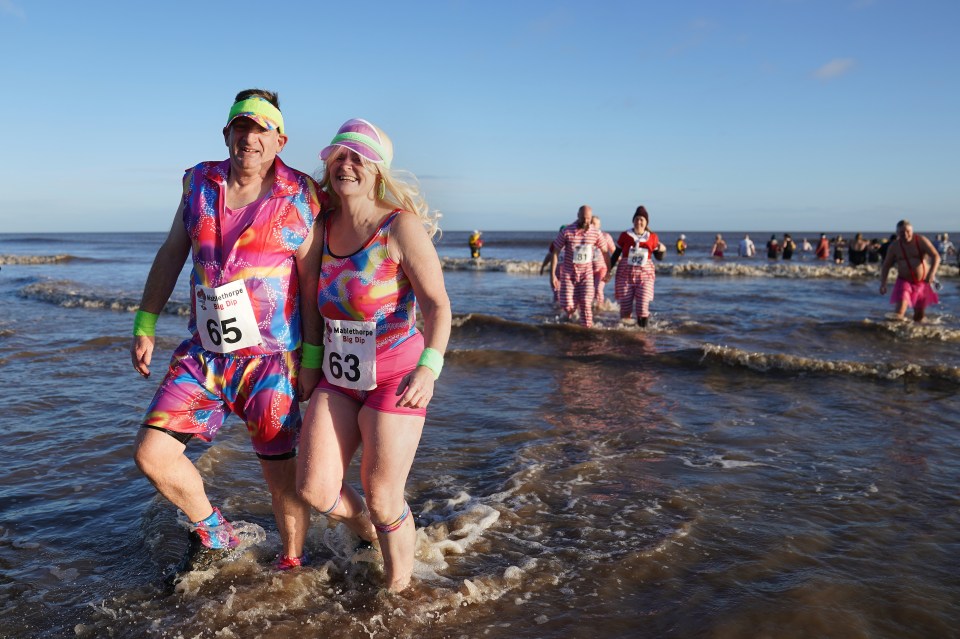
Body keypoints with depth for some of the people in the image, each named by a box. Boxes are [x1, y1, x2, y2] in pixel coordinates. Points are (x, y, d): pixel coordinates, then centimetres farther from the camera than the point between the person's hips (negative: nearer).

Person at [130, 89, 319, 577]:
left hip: (270, 358, -4)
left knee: (283, 476, 4)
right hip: (202, 353, 5)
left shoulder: (300, 198, -7)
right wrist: (145, 326, 12)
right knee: (152, 453, 2)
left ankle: (291, 565, 29)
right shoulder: (200, 183, 5)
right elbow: (171, 255, 14)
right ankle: (213, 535, 28)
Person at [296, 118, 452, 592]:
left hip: (394, 376, -5)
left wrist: (429, 367, -30)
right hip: (337, 376, 5)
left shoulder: (402, 226, -13)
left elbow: (437, 304, -17)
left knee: (382, 499, 4)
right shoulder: (324, 226, 5)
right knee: (314, 489, -2)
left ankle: (398, 588, 31)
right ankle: (362, 526, 33)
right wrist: (311, 361, 13)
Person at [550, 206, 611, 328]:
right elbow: (555, 252, -6)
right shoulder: (566, 231, -10)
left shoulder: (596, 233, -4)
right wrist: (553, 274, -9)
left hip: (586, 274, 1)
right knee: (567, 305, -8)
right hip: (568, 273, -1)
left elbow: (604, 252, 8)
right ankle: (570, 313, 26)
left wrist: (608, 271, 12)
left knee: (586, 303, -9)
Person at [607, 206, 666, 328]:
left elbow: (659, 257, 10)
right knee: (625, 306, 0)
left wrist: (662, 250, -12)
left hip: (645, 274, 0)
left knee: (643, 307, -8)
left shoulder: (652, 237, 3)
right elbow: (616, 254, 6)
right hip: (625, 274, 0)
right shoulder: (625, 235, 1)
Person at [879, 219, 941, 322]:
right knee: (900, 311, -22)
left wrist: (932, 273, -35)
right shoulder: (894, 246, -6)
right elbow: (886, 266, 1)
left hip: (923, 282, 0)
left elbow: (936, 256, -18)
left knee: (919, 315, 11)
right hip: (905, 281, 0)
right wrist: (883, 284, -11)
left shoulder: (921, 240, -11)